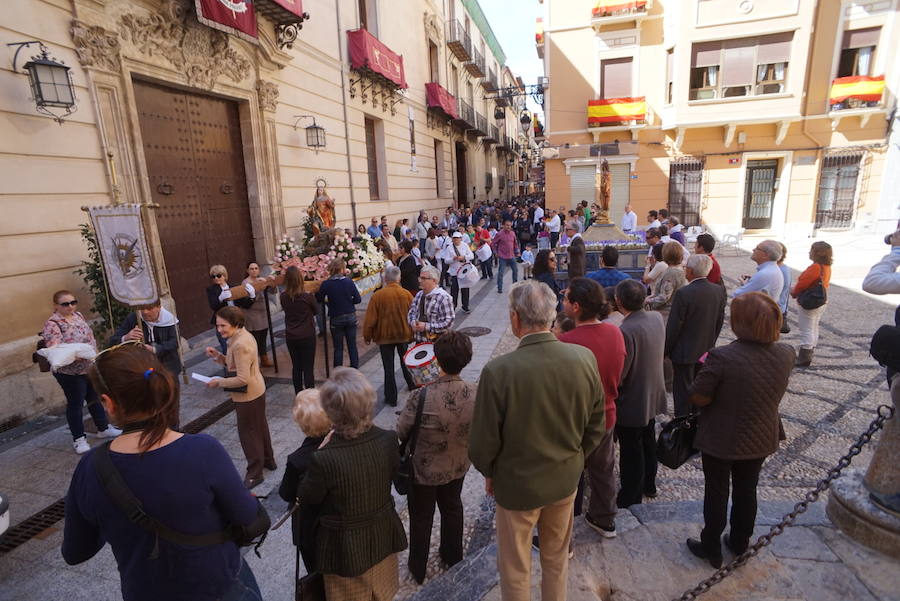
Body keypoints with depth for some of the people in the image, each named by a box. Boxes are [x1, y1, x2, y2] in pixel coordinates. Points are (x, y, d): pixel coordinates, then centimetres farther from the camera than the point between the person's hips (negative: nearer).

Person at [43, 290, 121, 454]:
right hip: (70, 372, -7)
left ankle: (103, 428, 32)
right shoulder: (52, 323, -15)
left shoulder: (78, 315, 6)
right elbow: (54, 348, -25)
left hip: (90, 367, 7)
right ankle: (78, 439, 19)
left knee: (95, 398, 17)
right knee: (75, 404, 5)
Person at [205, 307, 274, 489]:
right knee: (260, 427, 23)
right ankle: (268, 461, 40)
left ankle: (254, 474, 20)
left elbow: (242, 379, -27)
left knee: (248, 433, 5)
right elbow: (235, 364, 10)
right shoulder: (244, 335, 2)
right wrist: (218, 356, -2)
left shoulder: (240, 345, -27)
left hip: (248, 395, -10)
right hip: (257, 390, 10)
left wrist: (219, 382, -17)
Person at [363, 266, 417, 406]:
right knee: (405, 361, 24)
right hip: (404, 334, 3)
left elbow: (370, 318, -12)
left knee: (388, 367, 6)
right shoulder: (407, 294, -8)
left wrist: (367, 336, 3)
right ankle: (413, 386, 41)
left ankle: (391, 398, 13)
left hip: (385, 336, -3)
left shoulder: (378, 295, -16)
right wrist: (412, 333, 17)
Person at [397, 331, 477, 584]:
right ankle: (452, 556, 53)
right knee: (452, 508, 30)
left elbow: (401, 432, -21)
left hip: (424, 470, -3)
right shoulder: (475, 393, -24)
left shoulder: (422, 397, -36)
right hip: (458, 467, 3)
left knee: (421, 517, 22)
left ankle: (418, 568, 45)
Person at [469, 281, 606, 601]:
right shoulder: (584, 358, -16)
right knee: (557, 559, 29)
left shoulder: (498, 370, -29)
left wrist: (489, 472, 2)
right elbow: (597, 425, -3)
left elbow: (482, 443, -18)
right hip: (566, 479, 4)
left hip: (517, 484, -4)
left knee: (515, 569, 22)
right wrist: (572, 458, 12)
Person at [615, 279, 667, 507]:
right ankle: (649, 485, 47)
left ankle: (630, 500, 26)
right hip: (653, 396, 8)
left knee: (631, 453, 9)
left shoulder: (626, 331, -31)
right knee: (648, 442, 26)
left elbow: (618, 376, -26)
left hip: (631, 402, -8)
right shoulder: (657, 318, -7)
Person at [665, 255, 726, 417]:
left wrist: (665, 350, -7)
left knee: (683, 390, 6)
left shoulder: (683, 293, -23)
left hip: (685, 352, -6)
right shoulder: (719, 290, -3)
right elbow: (720, 321, 7)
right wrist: (710, 342, 19)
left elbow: (673, 326, -19)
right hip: (706, 349, 7)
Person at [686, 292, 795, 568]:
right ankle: (739, 543, 45)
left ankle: (711, 548, 33)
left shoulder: (722, 357, -33)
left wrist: (706, 370, -8)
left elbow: (698, 398, -24)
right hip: (761, 439, 5)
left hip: (721, 441, -5)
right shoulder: (786, 354, -13)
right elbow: (773, 391, 5)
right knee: (746, 491, 25)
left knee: (716, 493, 15)